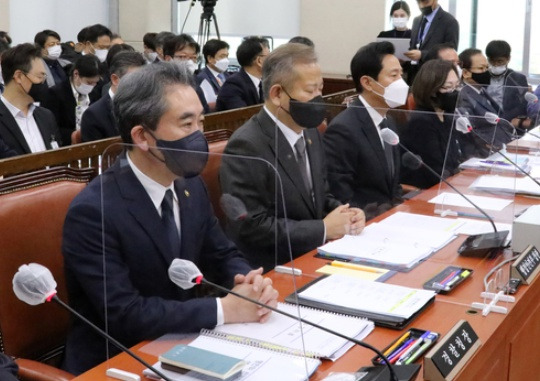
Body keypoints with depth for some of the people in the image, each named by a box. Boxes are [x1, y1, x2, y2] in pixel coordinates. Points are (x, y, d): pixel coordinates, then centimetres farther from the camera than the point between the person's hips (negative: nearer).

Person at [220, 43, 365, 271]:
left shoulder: (309, 133, 7)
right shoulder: (246, 146, -19)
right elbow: (251, 227, -22)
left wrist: (342, 214, -5)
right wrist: (323, 229, -17)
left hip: (315, 257, 8)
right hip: (273, 272, -8)